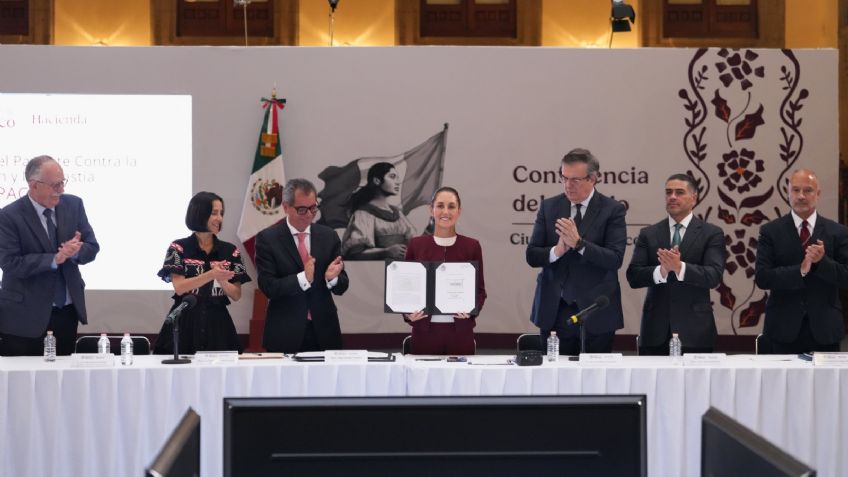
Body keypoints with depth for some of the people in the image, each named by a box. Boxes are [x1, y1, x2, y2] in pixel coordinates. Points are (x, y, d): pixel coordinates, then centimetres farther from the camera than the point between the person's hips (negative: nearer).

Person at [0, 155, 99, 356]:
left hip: (67, 313, 5)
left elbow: (92, 248, 6)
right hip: (25, 317, -5)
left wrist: (76, 251, -18)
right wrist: (55, 259, -25)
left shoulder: (73, 205, 4)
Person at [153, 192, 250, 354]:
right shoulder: (179, 248, 0)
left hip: (217, 325, 2)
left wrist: (222, 281, -16)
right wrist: (211, 275, -23)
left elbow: (236, 295, 5)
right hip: (185, 325, -2)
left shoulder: (230, 251, 7)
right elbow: (179, 287, -10)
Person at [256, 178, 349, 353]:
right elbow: (268, 287, -12)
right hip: (285, 335, -3)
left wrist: (333, 278, -18)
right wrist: (303, 278, -26)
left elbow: (341, 286, 4)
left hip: (324, 333, 3)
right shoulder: (267, 239, -4)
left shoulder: (328, 236, 5)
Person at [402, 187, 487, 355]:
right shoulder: (416, 245, 5)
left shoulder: (472, 246, 4)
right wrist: (408, 312, -11)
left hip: (460, 331, 0)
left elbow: (480, 289, 5)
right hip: (425, 330, 0)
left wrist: (471, 309, -14)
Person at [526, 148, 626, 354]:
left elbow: (615, 259, -13)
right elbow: (532, 256, 4)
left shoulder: (612, 210, -3)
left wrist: (578, 243, -24)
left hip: (596, 313, -2)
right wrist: (556, 251, -17)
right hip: (554, 309, 3)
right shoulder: (549, 206, 7)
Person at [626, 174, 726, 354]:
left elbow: (714, 276, -9)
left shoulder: (712, 234, 4)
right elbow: (633, 277, 1)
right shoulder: (648, 234, 11)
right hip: (656, 332, 2)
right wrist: (661, 271, -19)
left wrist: (680, 267, -25)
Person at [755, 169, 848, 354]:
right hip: (784, 330, -1)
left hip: (824, 329, 1)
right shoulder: (770, 231, 2)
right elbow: (762, 278, -7)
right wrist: (800, 270, -20)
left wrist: (822, 261, -18)